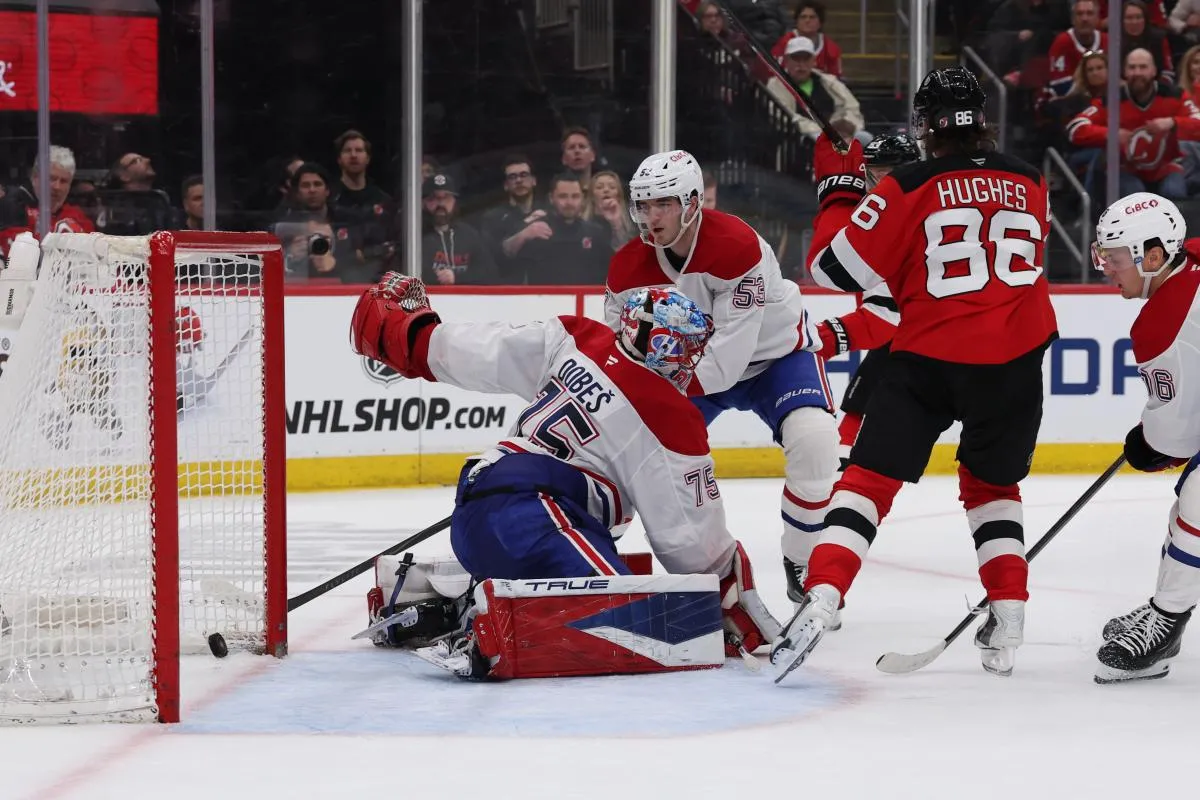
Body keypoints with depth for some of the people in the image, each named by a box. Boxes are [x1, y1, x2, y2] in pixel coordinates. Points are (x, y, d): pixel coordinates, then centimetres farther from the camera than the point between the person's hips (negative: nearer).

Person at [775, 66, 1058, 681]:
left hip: (930, 357, -4)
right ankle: (1006, 624, 13)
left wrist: (843, 188, 12)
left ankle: (821, 600, -15)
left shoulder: (909, 188, -5)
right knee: (991, 484, 23)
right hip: (1014, 358, 4)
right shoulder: (1029, 184, 9)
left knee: (871, 476, 2)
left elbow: (836, 270, -1)